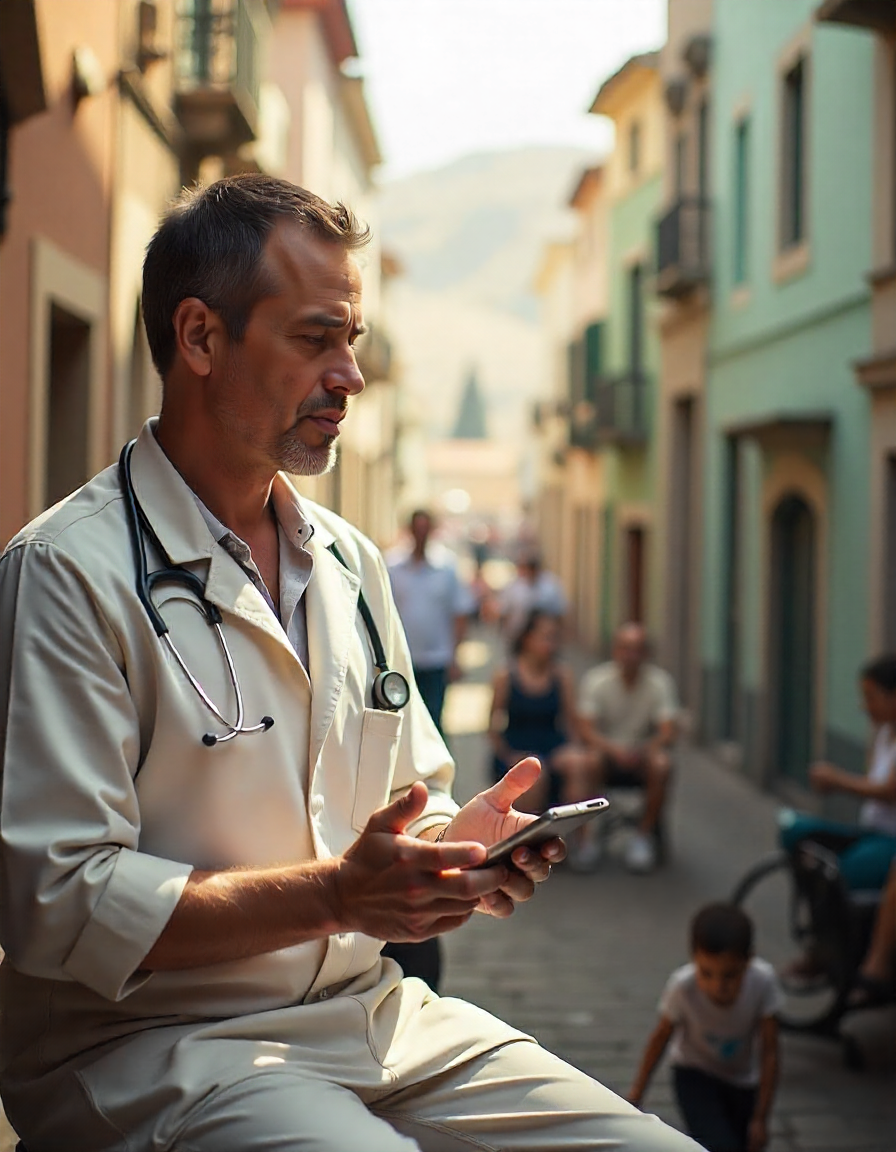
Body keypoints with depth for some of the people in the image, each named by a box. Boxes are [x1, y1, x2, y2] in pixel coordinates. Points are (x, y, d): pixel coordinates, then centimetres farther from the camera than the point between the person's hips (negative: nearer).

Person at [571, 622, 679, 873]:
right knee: (583, 764, -33)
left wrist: (643, 750, -35)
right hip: (605, 752, -1)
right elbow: (585, 730, -15)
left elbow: (668, 732, -14)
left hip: (642, 757, 1)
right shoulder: (595, 680, -7)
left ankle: (644, 836, -17)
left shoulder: (660, 682, -6)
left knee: (661, 764, -32)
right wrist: (613, 749, -34)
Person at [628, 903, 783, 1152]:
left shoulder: (763, 981, -30)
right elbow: (661, 1037, -13)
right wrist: (635, 1097, -4)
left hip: (744, 1081, 2)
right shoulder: (682, 985, -31)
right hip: (695, 1075, -2)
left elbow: (769, 1052, -19)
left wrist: (760, 1119, -14)